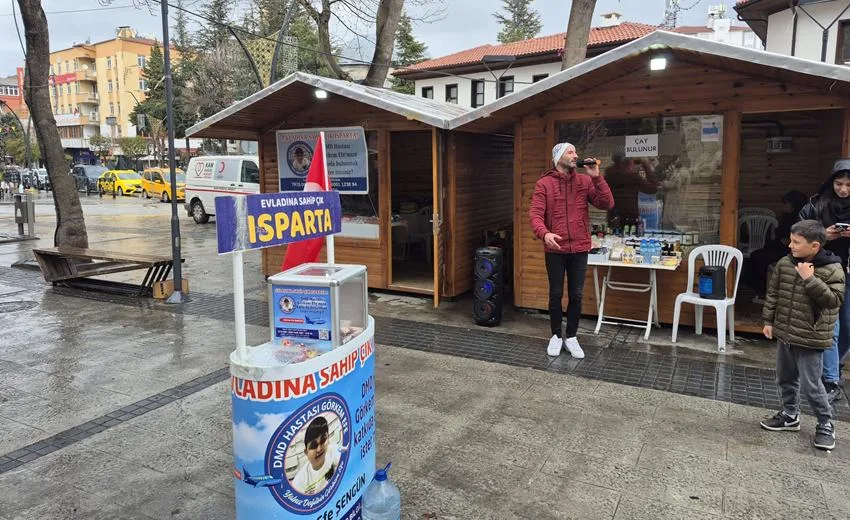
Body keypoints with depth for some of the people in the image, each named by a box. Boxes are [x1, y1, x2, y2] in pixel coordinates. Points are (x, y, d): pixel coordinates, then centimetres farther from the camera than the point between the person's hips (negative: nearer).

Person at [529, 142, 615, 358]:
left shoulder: (585, 182, 4)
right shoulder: (544, 183, -3)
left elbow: (607, 204, -4)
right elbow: (535, 214, -11)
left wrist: (597, 177, -12)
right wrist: (544, 233, -30)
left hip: (579, 249, 2)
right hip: (555, 249, -2)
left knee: (576, 295, 8)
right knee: (556, 294, 8)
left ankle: (572, 337, 22)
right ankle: (556, 336, 23)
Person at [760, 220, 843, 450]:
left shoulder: (832, 269, -13)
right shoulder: (784, 264, 1)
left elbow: (833, 300, -20)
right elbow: (773, 294, 9)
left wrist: (810, 279, -24)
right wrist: (768, 321, 8)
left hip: (810, 339, -6)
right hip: (784, 333, 6)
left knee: (810, 384, -1)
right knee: (785, 378, 18)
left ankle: (826, 425, 19)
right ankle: (790, 415, 35)